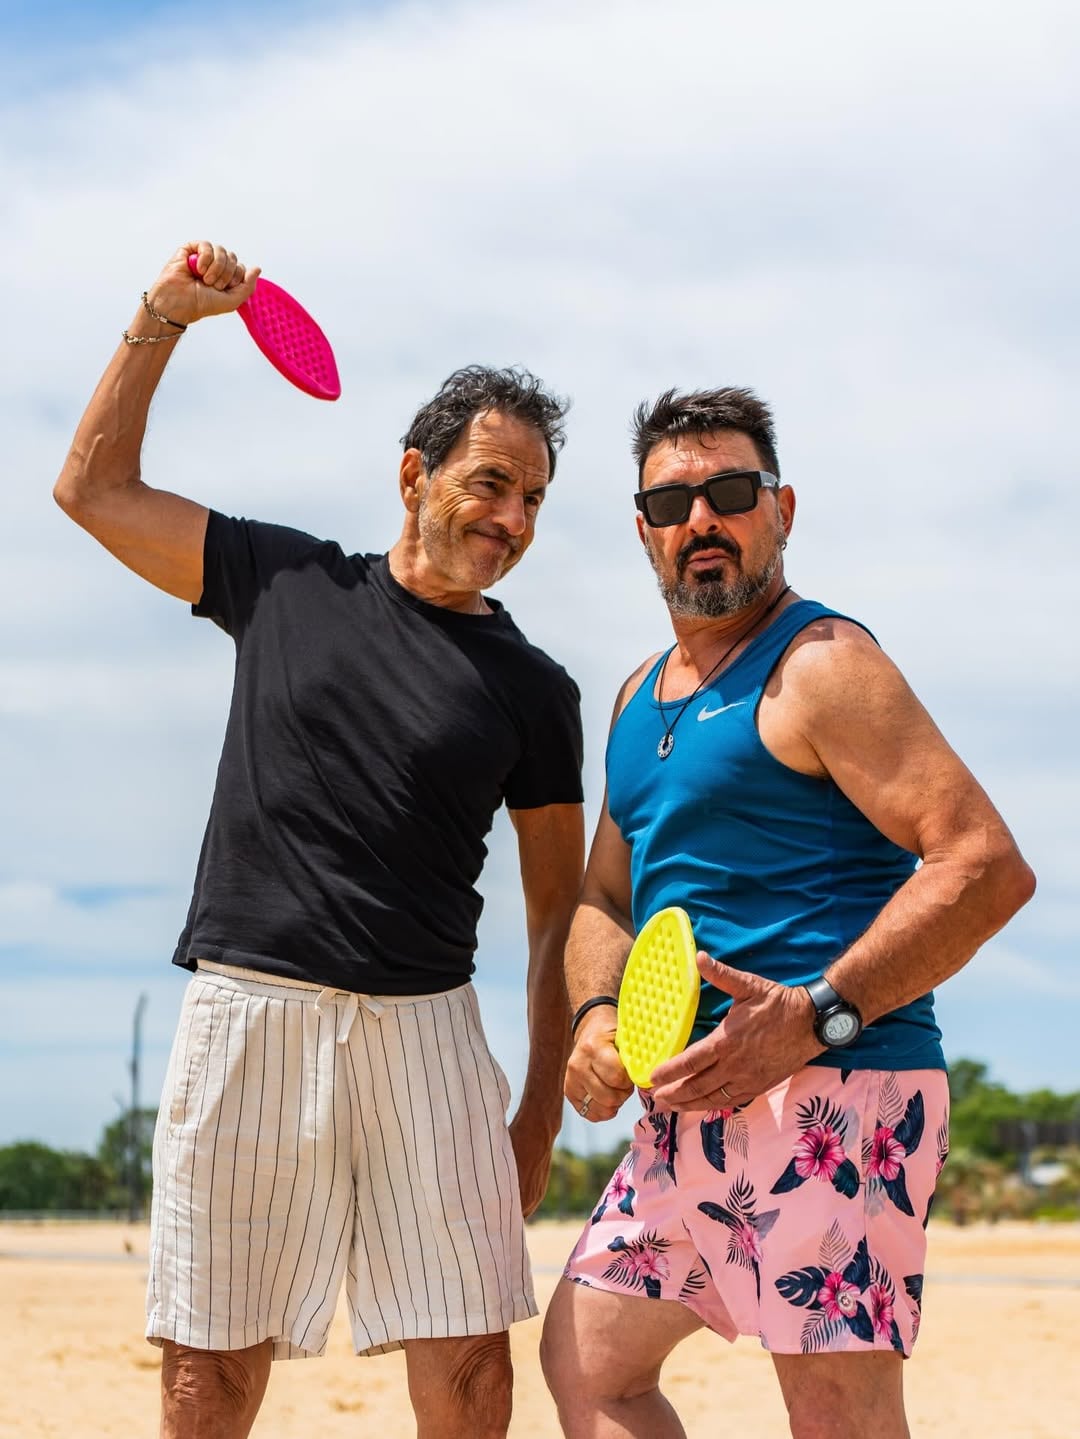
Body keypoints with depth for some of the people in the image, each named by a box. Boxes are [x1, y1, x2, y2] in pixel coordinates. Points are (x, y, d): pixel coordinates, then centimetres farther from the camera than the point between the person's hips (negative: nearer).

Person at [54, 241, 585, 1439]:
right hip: (244, 1014, 0)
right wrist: (163, 319, 9)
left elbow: (559, 912, 10)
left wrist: (542, 1114, 4)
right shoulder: (288, 582, 10)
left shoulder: (533, 692, 8)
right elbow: (93, 487, 17)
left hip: (421, 1028, 0)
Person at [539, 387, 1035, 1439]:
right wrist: (596, 1015, 0)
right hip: (693, 1108, 9)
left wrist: (816, 1017, -23)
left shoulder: (821, 664, -8)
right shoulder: (642, 697, 19)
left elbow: (987, 865, -17)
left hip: (830, 1092, -9)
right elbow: (605, 897, 23)